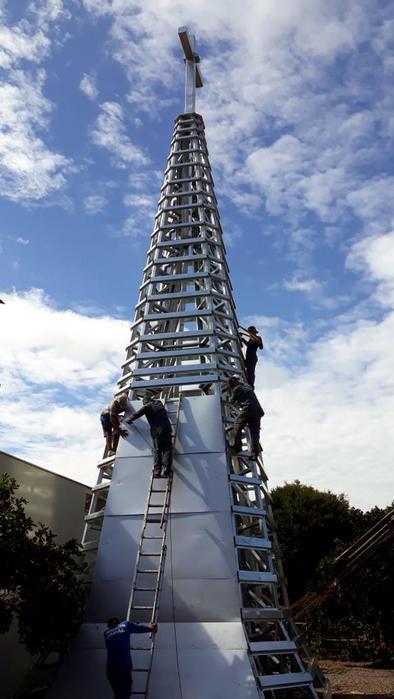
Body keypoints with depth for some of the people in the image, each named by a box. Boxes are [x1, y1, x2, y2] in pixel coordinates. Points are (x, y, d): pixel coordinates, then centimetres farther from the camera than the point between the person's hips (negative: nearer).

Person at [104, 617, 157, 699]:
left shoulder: (106, 632, 17)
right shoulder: (126, 625, 10)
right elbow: (139, 627, 21)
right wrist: (150, 627, 38)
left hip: (111, 668, 3)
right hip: (124, 666, -3)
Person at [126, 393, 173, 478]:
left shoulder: (146, 407, 5)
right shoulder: (159, 402, 18)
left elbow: (136, 415, 12)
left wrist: (128, 420, 28)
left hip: (156, 430, -3)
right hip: (166, 427, 3)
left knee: (157, 450, 2)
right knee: (167, 449, -3)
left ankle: (157, 471, -9)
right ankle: (166, 471, -14)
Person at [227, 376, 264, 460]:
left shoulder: (236, 389, 4)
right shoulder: (247, 386, 24)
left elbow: (232, 401, 14)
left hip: (248, 409, -7)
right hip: (258, 410, 7)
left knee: (237, 426, 10)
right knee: (255, 432, 4)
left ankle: (237, 447, 8)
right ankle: (254, 454, 0)